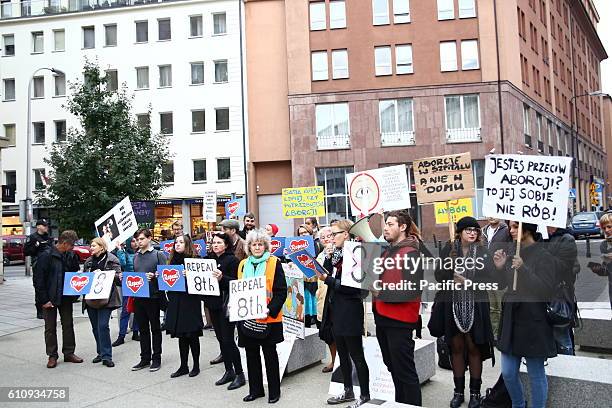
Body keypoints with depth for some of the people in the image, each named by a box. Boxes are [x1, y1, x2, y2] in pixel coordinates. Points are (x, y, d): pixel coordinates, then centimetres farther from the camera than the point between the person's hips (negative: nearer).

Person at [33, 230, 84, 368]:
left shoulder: (68, 256, 4)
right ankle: (52, 356, 18)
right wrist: (43, 300, -15)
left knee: (68, 325, 11)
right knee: (50, 328, 7)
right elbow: (39, 279, -14)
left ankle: (69, 353, 23)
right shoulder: (46, 256, -14)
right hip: (50, 299, -5)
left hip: (65, 298, 5)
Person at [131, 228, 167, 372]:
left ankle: (156, 359, 14)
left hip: (153, 296, -5)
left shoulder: (158, 255, -4)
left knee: (155, 328, 5)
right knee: (143, 328, 12)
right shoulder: (135, 257, 13)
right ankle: (145, 358, 22)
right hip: (138, 297, 5)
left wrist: (154, 276, -24)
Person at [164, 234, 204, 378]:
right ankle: (183, 366, 21)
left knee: (192, 335, 4)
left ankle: (196, 365, 19)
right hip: (175, 301, 5)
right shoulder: (173, 260, 11)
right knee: (181, 335, 11)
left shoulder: (194, 259, -6)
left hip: (190, 301, -5)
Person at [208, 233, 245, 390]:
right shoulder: (210, 259, 11)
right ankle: (229, 371, 24)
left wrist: (222, 278, -29)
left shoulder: (232, 260, -9)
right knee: (221, 339, 13)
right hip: (213, 303, 7)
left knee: (228, 339, -5)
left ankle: (239, 374, 6)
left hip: (227, 304, -7)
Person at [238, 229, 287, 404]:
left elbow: (281, 291, -9)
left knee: (270, 354, 7)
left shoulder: (274, 263, -6)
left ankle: (274, 391, 20)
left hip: (268, 318, -4)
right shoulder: (243, 264, 9)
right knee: (251, 355, 13)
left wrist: (271, 309, -20)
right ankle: (255, 390, 27)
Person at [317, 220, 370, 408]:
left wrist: (327, 279, -24)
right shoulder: (335, 253, 10)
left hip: (350, 313, -9)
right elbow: (327, 274, 7)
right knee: (342, 354, 18)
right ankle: (348, 391, 31)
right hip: (335, 311, 9)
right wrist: (328, 258, -4)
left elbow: (351, 286, -21)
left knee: (356, 356, 3)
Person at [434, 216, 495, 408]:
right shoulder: (449, 249, 3)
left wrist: (467, 281, -15)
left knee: (474, 348, 6)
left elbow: (489, 277, -8)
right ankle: (459, 391, 22)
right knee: (456, 348, 10)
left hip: (475, 305, -1)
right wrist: (450, 259, -18)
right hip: (453, 305, 1)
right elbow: (439, 276, -4)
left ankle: (475, 392, 20)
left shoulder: (483, 252, 1)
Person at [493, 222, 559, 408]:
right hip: (511, 320, 6)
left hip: (533, 324, -6)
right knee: (508, 374, 14)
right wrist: (500, 267, -4)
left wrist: (523, 270, -27)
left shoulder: (544, 256, -12)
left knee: (536, 375, 9)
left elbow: (547, 290, -17)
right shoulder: (512, 253, 7)